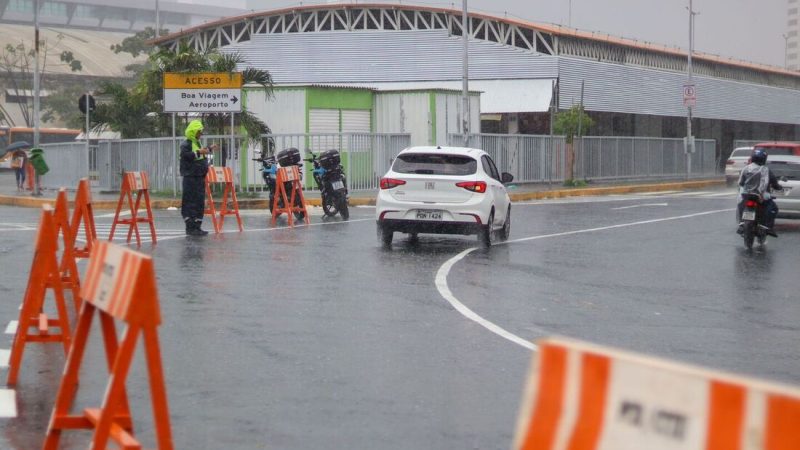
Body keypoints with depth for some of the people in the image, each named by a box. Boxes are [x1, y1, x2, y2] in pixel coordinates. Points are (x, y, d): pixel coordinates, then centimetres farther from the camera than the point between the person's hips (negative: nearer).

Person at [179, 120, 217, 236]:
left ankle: (197, 226, 16)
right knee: (190, 203, -8)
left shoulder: (197, 143, 18)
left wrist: (209, 150, 29)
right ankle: (190, 227, -8)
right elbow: (185, 155, -26)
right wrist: (199, 152, -29)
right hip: (190, 177, -10)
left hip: (199, 177, 10)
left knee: (200, 203, 11)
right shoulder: (186, 144, -10)